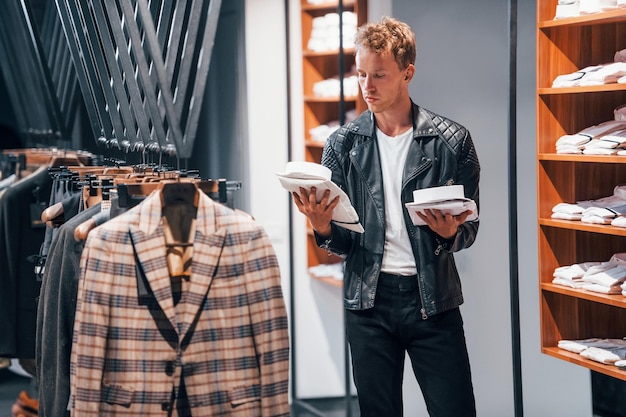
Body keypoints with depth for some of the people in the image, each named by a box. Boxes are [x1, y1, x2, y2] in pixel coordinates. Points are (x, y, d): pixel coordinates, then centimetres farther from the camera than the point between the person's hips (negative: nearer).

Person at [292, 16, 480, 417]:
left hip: (432, 299, -1)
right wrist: (323, 227, -17)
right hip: (369, 300, 2)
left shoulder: (451, 140, -3)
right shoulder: (343, 144, 2)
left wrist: (449, 232, -20)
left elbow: (469, 228, 2)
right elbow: (341, 242, 5)